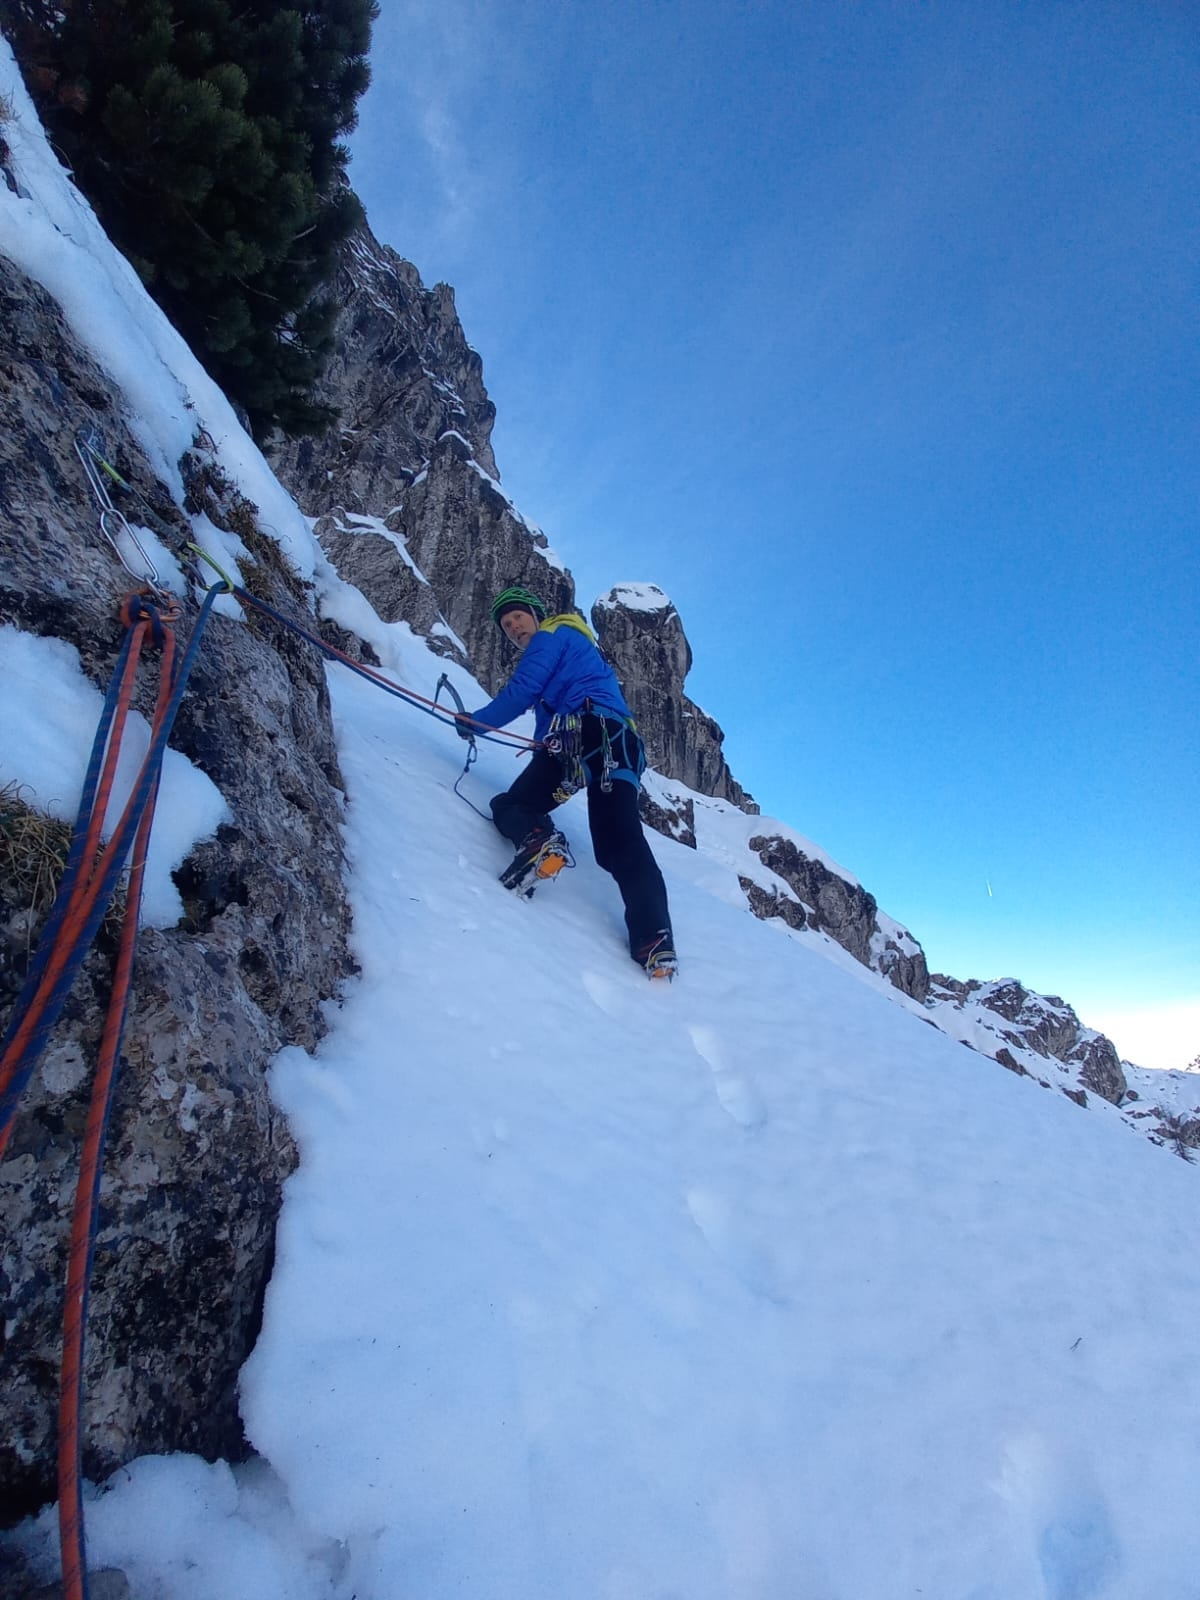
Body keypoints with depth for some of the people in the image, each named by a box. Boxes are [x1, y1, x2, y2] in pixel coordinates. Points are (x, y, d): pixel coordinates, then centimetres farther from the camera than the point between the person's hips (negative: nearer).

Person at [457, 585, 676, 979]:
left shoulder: (552, 635, 12)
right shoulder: (573, 642, 38)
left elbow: (521, 692, 2)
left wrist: (476, 721, 14)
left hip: (586, 731, -8)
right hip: (618, 741, 8)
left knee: (508, 806, 4)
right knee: (621, 843, -9)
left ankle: (537, 841, -31)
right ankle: (655, 940, -25)